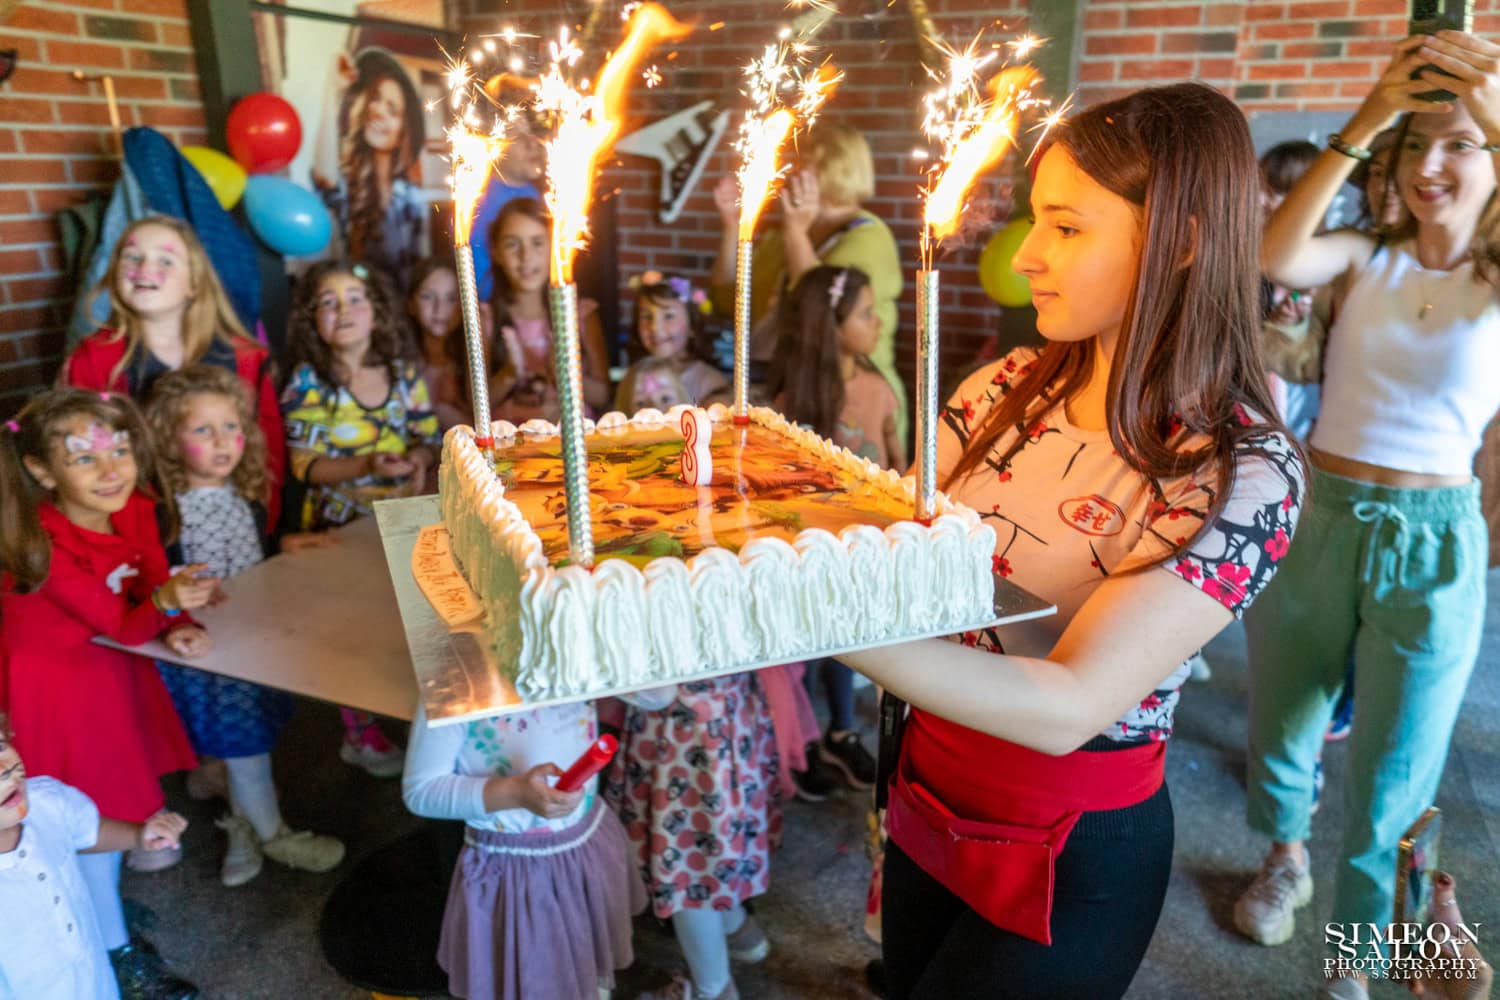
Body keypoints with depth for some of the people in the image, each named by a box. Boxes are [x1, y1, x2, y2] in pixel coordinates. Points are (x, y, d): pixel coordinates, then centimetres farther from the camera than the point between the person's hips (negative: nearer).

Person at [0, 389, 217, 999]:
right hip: (53, 681, -6)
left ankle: (102, 904, 46)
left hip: (108, 667, 6)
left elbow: (153, 579, 1)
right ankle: (116, 950, 25)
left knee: (115, 797, 20)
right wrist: (166, 603, -45)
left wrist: (175, 626, -18)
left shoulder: (134, 511, -11)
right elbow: (121, 625, -25)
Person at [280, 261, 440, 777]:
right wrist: (368, 467, -26)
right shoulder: (308, 382, -9)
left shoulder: (403, 373, 3)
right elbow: (304, 464, -12)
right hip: (339, 522, -3)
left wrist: (420, 458, -14)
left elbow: (428, 439, 9)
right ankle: (361, 734, 28)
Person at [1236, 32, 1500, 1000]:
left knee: (1390, 784, 8)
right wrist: (1361, 128, -17)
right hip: (1319, 519, 2)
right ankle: (1286, 857, 49)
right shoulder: (1368, 258, 3)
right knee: (1281, 726, 18)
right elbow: (1274, 257, -18)